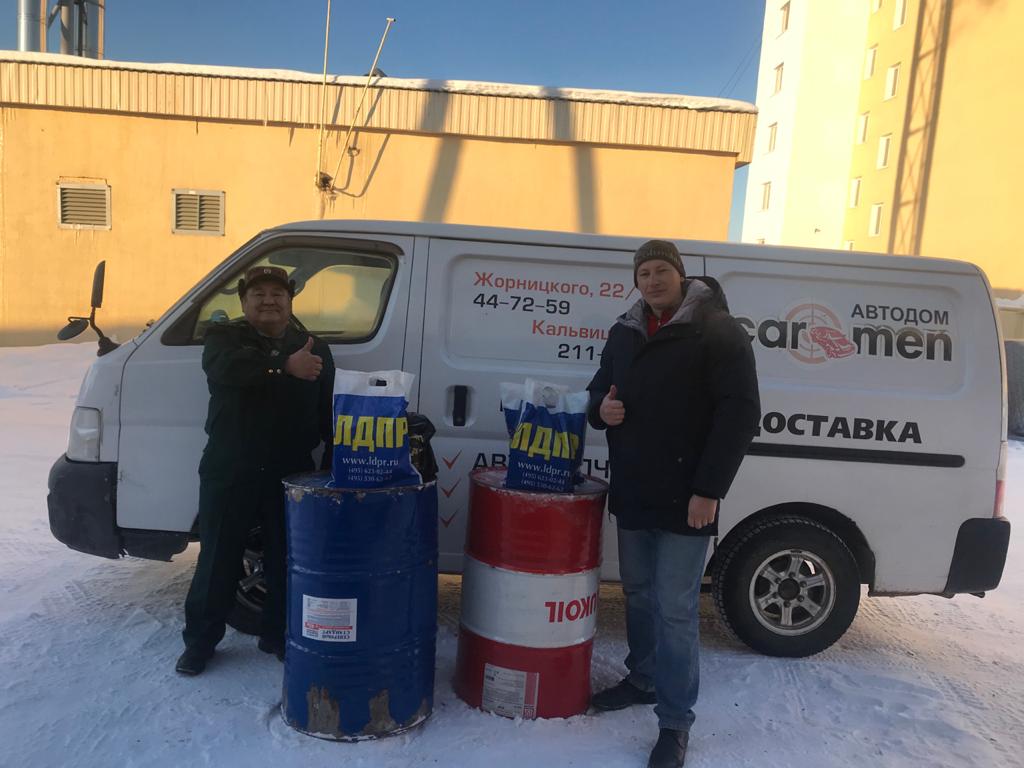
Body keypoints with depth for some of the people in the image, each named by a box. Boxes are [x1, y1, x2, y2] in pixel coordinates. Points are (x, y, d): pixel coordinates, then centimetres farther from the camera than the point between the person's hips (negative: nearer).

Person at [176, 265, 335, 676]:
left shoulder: (315, 349, 10)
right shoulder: (224, 337, 2)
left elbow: (331, 414, 12)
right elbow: (226, 368, -24)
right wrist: (285, 366, -36)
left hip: (291, 475, 2)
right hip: (229, 473, -2)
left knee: (286, 561, 12)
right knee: (217, 562, 8)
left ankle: (279, 636, 30)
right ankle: (199, 642, 26)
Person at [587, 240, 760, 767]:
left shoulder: (718, 331, -10)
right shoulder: (623, 332, 10)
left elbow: (740, 413, -14)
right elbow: (600, 388, 21)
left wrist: (709, 490, -19)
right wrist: (600, 408, -5)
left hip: (685, 499, -6)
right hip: (631, 493, 6)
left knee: (675, 610, -1)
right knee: (638, 595, 19)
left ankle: (676, 721, 14)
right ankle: (643, 679, 38)